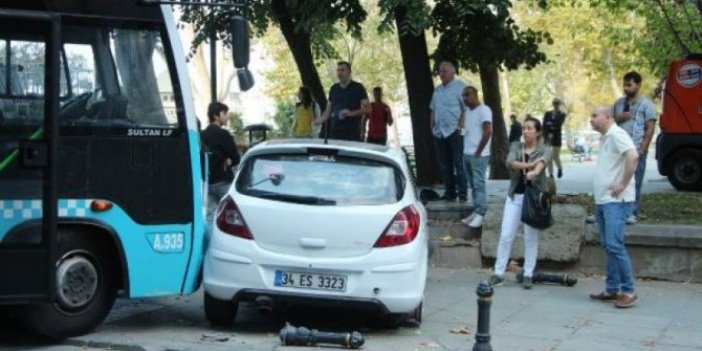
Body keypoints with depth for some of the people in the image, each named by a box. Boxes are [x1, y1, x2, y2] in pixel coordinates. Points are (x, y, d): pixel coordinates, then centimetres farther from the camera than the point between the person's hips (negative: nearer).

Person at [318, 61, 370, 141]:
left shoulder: (358, 88, 2)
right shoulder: (334, 89, 16)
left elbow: (367, 109, -2)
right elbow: (328, 110, 19)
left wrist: (351, 113, -15)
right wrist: (320, 120, 0)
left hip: (353, 132, -4)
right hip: (336, 131, 4)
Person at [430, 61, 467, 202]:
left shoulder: (460, 87, -5)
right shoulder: (438, 90, 18)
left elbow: (466, 108, -10)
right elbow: (433, 109, 22)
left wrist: (460, 126, -16)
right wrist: (432, 126, 11)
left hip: (454, 132, -7)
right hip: (439, 132, 7)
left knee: (459, 164, -5)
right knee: (444, 165, 8)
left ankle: (462, 193, -1)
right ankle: (449, 192, 15)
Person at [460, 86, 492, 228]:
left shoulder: (484, 110, -10)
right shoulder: (467, 111, 15)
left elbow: (487, 132, -16)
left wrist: (478, 152, -15)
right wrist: (466, 150, 11)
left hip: (478, 155, -8)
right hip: (467, 154, 8)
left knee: (478, 184, -8)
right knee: (473, 185, 9)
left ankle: (480, 214, -8)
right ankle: (475, 212, 13)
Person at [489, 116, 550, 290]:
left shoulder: (544, 149, 0)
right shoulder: (515, 146, 8)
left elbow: (543, 160, -24)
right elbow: (510, 163, -12)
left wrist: (535, 171, -46)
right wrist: (529, 165, -26)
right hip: (515, 196, 2)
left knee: (531, 237, 2)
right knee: (506, 235, 0)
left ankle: (528, 274, 9)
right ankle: (499, 272, 6)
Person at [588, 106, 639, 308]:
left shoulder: (616, 135, -12)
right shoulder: (604, 138, 18)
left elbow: (633, 156, -27)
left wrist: (623, 184, -21)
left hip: (616, 201, -10)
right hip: (602, 200, 10)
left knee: (615, 245, -14)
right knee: (608, 247, 11)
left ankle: (628, 291, -9)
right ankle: (612, 289, 16)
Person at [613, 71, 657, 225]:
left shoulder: (646, 104, -1)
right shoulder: (619, 103, 14)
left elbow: (650, 128, -5)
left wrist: (642, 149, -12)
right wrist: (619, 118, -3)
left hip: (636, 150, -4)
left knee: (634, 183, -3)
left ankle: (632, 213, 2)